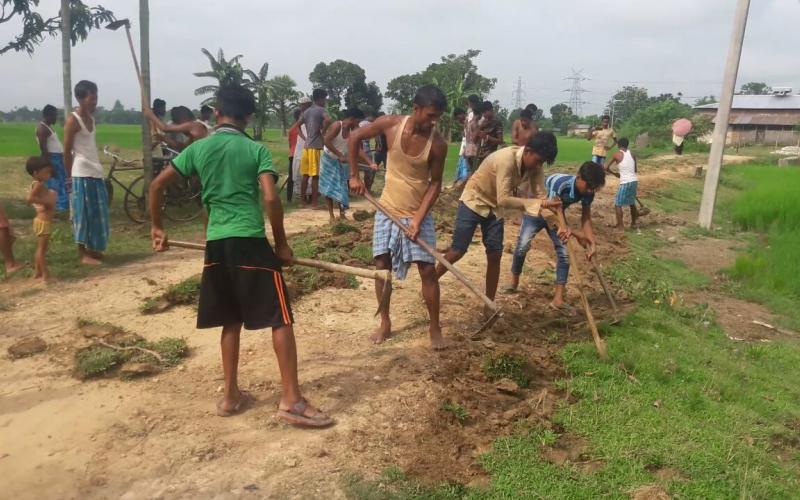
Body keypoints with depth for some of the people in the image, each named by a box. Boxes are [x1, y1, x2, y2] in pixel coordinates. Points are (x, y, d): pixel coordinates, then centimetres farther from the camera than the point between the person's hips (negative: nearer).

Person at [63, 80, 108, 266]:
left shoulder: (91, 119, 14)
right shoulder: (73, 120, -10)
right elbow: (67, 151, -9)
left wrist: (97, 166, 15)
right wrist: (70, 176, -7)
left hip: (95, 172, 8)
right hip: (82, 174, -8)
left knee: (97, 213, 12)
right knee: (84, 213, -4)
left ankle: (92, 249, 22)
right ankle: (83, 254, 3)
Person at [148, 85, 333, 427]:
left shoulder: (198, 149, 10)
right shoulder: (256, 150, 0)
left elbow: (157, 185, 10)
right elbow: (271, 198, -12)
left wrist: (157, 228, 22)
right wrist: (281, 243, -1)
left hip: (216, 244, 5)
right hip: (250, 242, -5)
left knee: (231, 321, 17)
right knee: (281, 319, 1)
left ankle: (231, 395, 24)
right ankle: (291, 400, 0)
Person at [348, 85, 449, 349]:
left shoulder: (438, 144, -16)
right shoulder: (390, 124, -14)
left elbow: (435, 184, -10)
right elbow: (354, 137, 1)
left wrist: (418, 219, -18)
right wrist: (354, 176, -2)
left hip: (419, 213, -1)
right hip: (388, 210, 2)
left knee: (428, 269, -4)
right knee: (381, 265, 5)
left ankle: (435, 327, 12)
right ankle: (385, 323, 21)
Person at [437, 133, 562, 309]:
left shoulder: (534, 166, -12)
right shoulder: (506, 159, -33)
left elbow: (541, 197, -13)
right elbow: (504, 200, -37)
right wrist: (539, 204, -41)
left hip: (494, 208, 6)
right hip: (474, 201, -6)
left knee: (495, 255, 2)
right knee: (457, 251, -4)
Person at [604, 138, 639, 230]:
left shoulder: (616, 155, -3)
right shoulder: (632, 154, 11)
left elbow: (606, 168, 2)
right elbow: (635, 170, 19)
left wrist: (614, 174, 18)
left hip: (625, 182, -6)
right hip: (634, 180, 6)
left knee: (618, 204, 6)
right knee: (632, 203, 23)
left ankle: (620, 225, 2)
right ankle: (633, 223, 33)